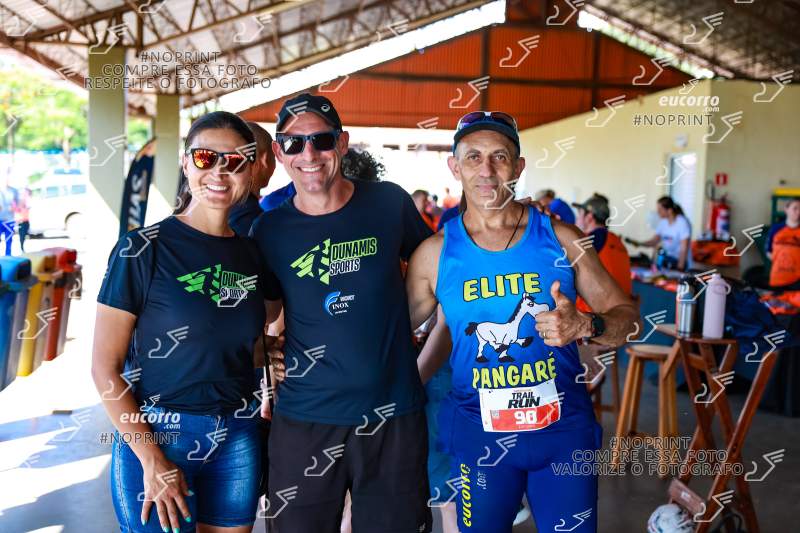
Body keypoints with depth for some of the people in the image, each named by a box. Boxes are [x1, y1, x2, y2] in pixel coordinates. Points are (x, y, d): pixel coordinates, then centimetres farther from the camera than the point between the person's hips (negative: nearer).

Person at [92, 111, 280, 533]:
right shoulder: (143, 249, -9)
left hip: (238, 438, 4)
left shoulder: (252, 255, 4)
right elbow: (105, 366, -10)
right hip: (154, 436, -4)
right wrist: (153, 460, -15)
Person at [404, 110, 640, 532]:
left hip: (565, 429, 1)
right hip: (479, 434, 0)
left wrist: (584, 325, -20)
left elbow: (627, 315, -1)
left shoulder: (560, 237, -4)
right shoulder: (435, 253, -4)